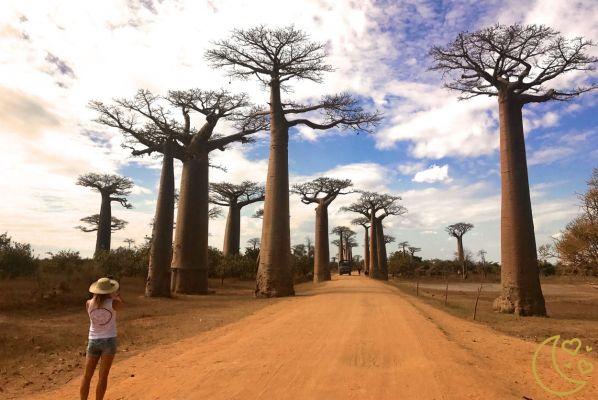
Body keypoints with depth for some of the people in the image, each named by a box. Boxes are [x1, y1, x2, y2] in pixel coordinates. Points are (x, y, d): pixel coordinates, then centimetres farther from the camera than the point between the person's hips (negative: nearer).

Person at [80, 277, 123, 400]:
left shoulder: (89, 303, -7)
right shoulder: (112, 303, -13)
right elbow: (122, 305, 10)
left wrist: (97, 295, 16)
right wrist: (116, 293, 17)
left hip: (93, 341, 3)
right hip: (109, 341, -2)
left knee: (87, 376, 13)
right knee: (103, 376, 5)